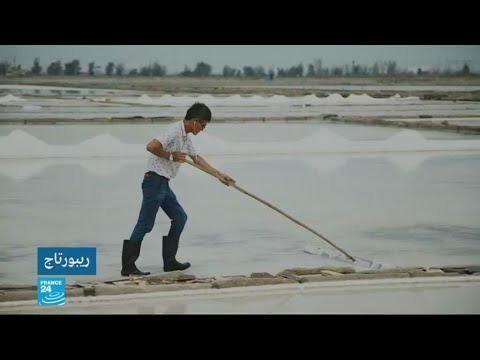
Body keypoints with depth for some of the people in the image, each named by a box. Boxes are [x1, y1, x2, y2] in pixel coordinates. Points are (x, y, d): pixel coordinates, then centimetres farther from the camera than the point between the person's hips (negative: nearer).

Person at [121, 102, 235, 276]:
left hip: (163, 184, 10)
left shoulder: (185, 137, 16)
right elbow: (151, 146, -28)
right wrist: (171, 156, -15)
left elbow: (196, 158, 29)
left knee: (180, 217, 12)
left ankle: (169, 261, 16)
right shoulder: (174, 131, -16)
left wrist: (219, 174, 29)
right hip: (154, 181, -10)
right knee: (145, 224, -8)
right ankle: (128, 266, -4)